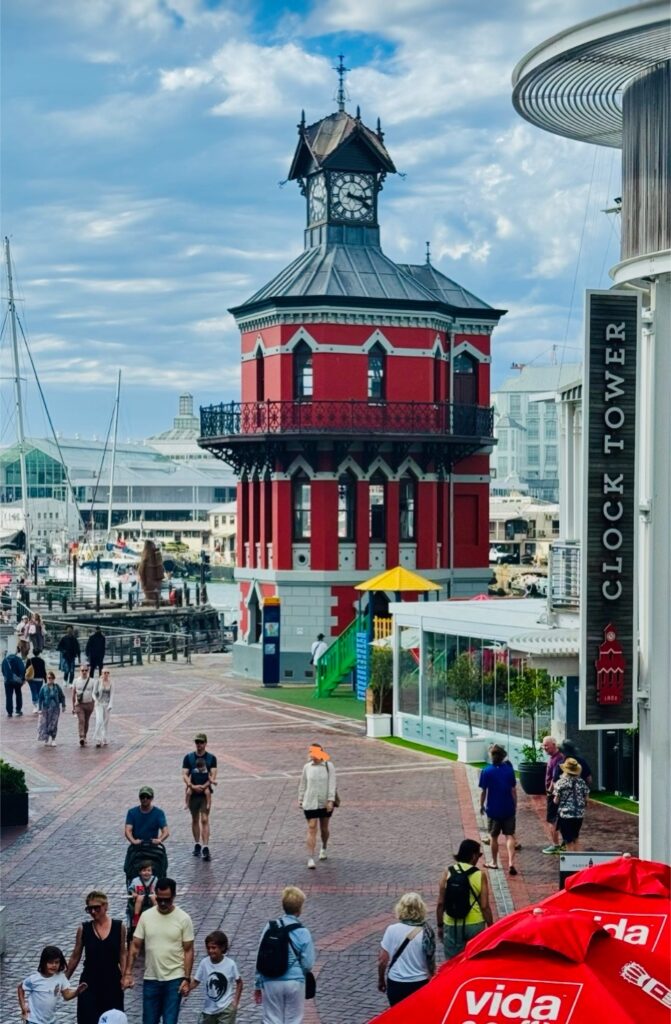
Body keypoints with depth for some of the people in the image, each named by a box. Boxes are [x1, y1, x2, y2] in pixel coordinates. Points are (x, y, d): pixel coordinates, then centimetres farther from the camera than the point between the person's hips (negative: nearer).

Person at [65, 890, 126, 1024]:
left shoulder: (119, 927, -4)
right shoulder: (83, 929, -4)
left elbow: (122, 954, 3)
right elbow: (75, 957, 5)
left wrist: (125, 976, -8)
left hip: (112, 982, 1)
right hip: (90, 983, 0)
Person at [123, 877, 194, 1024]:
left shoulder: (183, 918, -6)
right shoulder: (146, 916, 1)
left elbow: (188, 951, -4)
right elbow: (135, 947, 4)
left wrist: (187, 979, -11)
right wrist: (128, 973, -3)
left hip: (174, 980, -3)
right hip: (151, 979, 3)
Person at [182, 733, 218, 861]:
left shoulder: (211, 758, 0)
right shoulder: (188, 757, 3)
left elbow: (213, 775, -7)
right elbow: (185, 775, -4)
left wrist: (203, 786, -21)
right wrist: (193, 786, -21)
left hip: (205, 792, -2)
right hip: (192, 793, 2)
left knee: (205, 820, -10)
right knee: (195, 819, 13)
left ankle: (205, 847, -15)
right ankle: (197, 844, 25)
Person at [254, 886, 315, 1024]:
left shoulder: (270, 928, -3)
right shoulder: (303, 933, -10)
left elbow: (260, 958, 0)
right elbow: (308, 964, -9)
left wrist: (258, 984, 9)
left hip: (271, 983, 2)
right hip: (294, 983, -2)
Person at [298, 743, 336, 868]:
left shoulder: (328, 766, -7)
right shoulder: (307, 767, 0)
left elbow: (332, 784, -9)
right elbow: (302, 784, 9)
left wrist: (330, 801, -15)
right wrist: (300, 799, 10)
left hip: (325, 803, 0)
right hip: (310, 803, 0)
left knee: (324, 828, 15)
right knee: (311, 830, -7)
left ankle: (324, 849, 43)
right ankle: (310, 859, -9)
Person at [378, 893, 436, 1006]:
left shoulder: (392, 930, -10)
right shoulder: (426, 933, -11)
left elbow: (382, 961, -5)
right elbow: (431, 963, -4)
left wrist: (381, 980, 11)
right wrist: (431, 979, 13)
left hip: (395, 984, 0)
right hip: (419, 984, 0)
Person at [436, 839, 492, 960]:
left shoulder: (448, 873, -5)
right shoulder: (480, 875, -9)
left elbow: (440, 904, -3)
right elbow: (485, 906, -9)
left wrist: (440, 926, 8)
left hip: (452, 926, 1)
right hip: (475, 925, -1)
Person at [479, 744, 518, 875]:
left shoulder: (486, 771, -11)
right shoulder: (509, 769, -3)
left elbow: (483, 791, -7)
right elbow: (513, 790, 2)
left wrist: (482, 805, 7)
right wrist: (515, 805, 15)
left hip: (493, 809, -2)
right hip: (508, 808, 2)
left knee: (494, 836, 14)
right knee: (510, 836, 4)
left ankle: (494, 862, 28)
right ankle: (511, 863, -10)